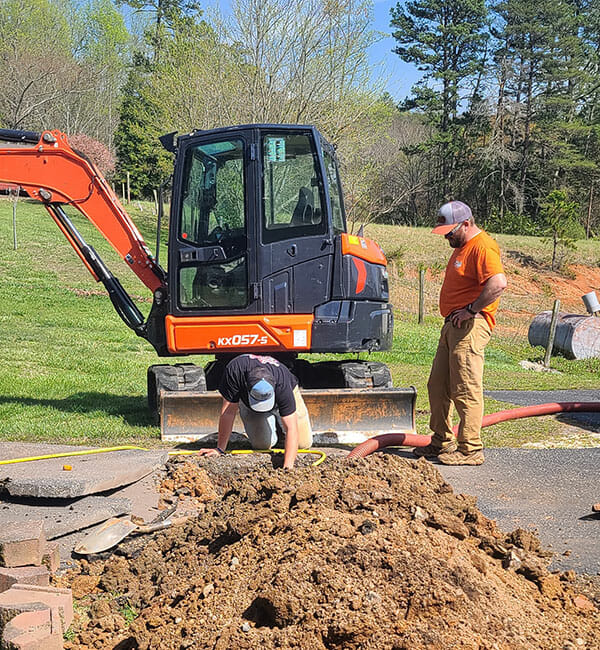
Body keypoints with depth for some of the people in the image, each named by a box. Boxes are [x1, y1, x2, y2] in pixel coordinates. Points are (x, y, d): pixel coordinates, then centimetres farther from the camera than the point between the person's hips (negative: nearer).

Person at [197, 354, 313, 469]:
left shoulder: (282, 384, -44)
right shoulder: (235, 370, -43)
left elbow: (291, 428, -44)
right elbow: (228, 412, -32)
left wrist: (288, 466, -53)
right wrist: (220, 449, -28)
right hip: (247, 402, 1)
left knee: (304, 443, -6)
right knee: (262, 445, -13)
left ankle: (279, 420, 25)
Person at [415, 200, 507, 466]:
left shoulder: (482, 247, -15)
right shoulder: (462, 246, 19)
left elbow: (498, 283, -29)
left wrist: (470, 310, -22)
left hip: (471, 326, -11)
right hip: (452, 325, 11)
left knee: (466, 390, -8)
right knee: (437, 386, 14)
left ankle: (470, 449, -2)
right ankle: (442, 442, 24)